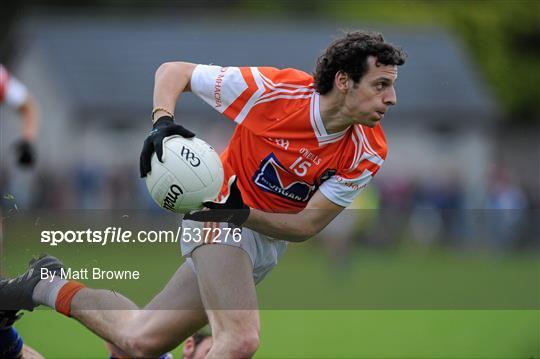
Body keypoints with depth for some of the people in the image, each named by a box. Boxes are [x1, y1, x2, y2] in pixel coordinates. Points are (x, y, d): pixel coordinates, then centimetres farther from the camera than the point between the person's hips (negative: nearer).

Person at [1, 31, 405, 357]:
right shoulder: (274, 89, -23)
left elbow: (307, 225, -12)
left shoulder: (368, 153, -15)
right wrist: (162, 123, -28)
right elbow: (173, 71, -10)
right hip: (218, 213, -5)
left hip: (268, 240, 5)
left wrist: (241, 213, -29)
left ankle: (50, 287, 30)